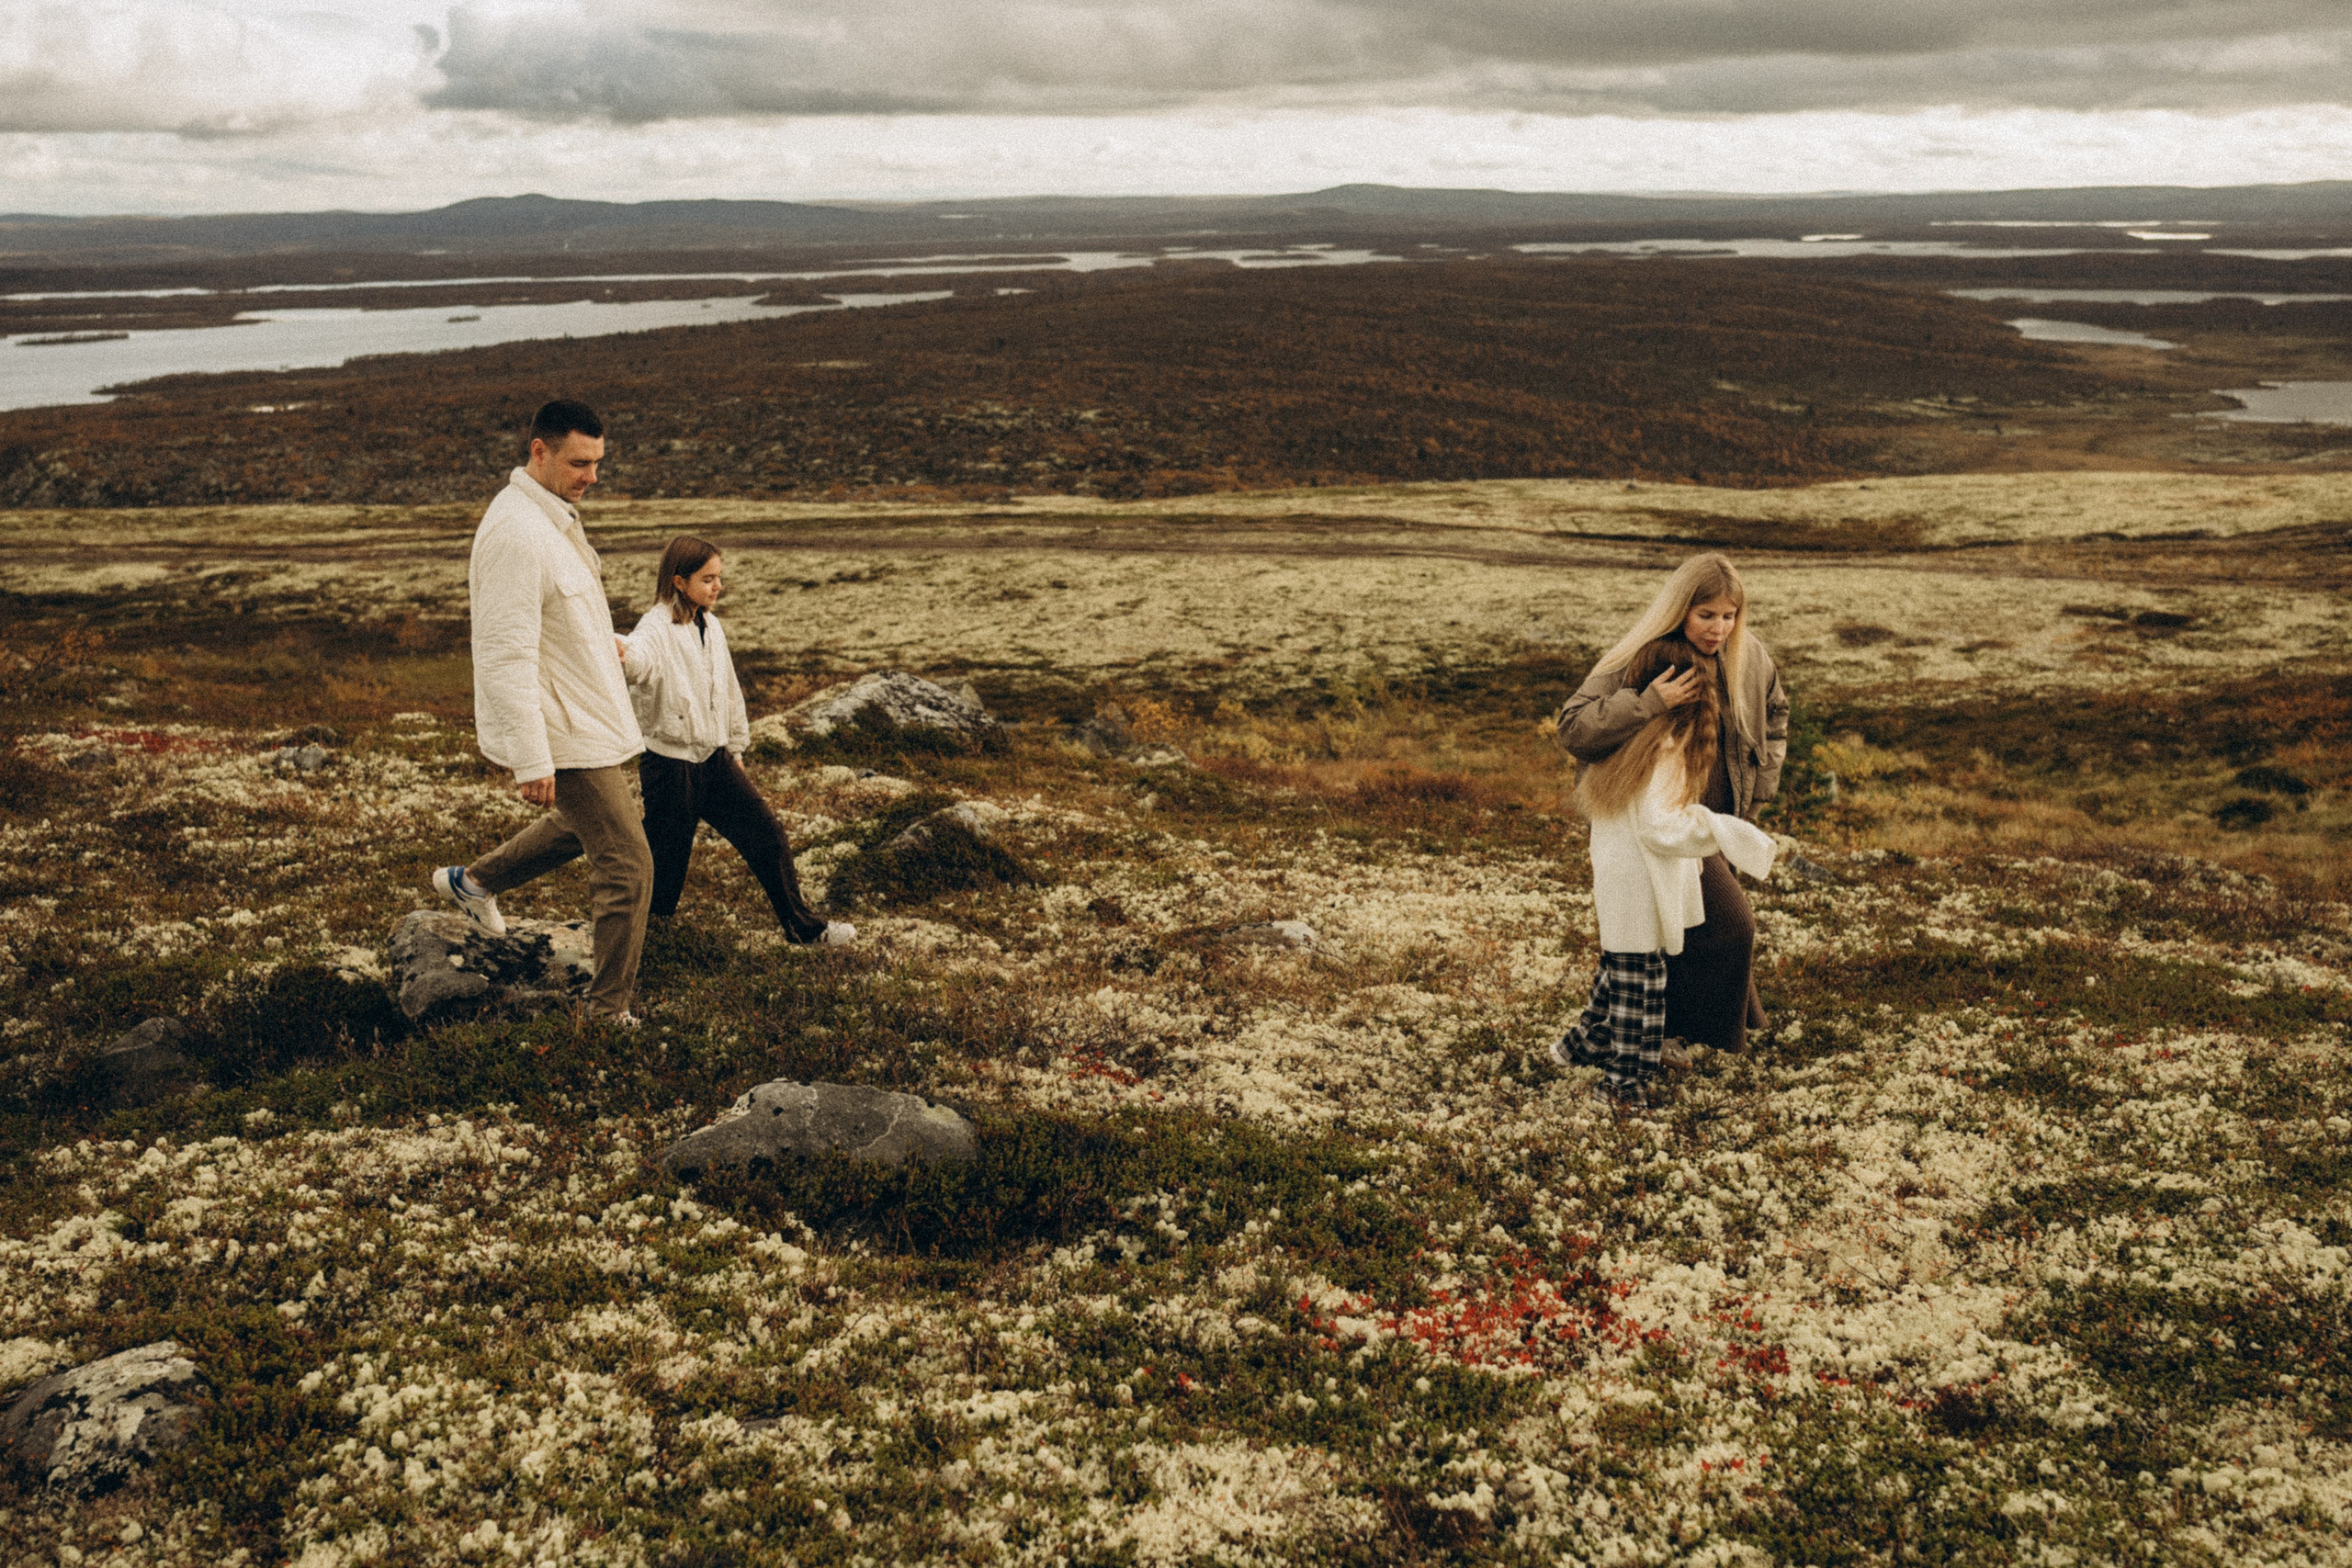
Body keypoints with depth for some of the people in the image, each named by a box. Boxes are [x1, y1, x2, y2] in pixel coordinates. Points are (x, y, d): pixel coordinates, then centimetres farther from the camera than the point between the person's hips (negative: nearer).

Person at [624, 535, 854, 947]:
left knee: (768, 836, 9)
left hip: (715, 759, 7)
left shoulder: (710, 626, 8)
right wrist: (622, 657, -65)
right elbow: (640, 659, -42)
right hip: (670, 765, -7)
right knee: (665, 866, 0)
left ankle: (803, 927, 22)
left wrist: (735, 746, 23)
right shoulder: (657, 629, -16)